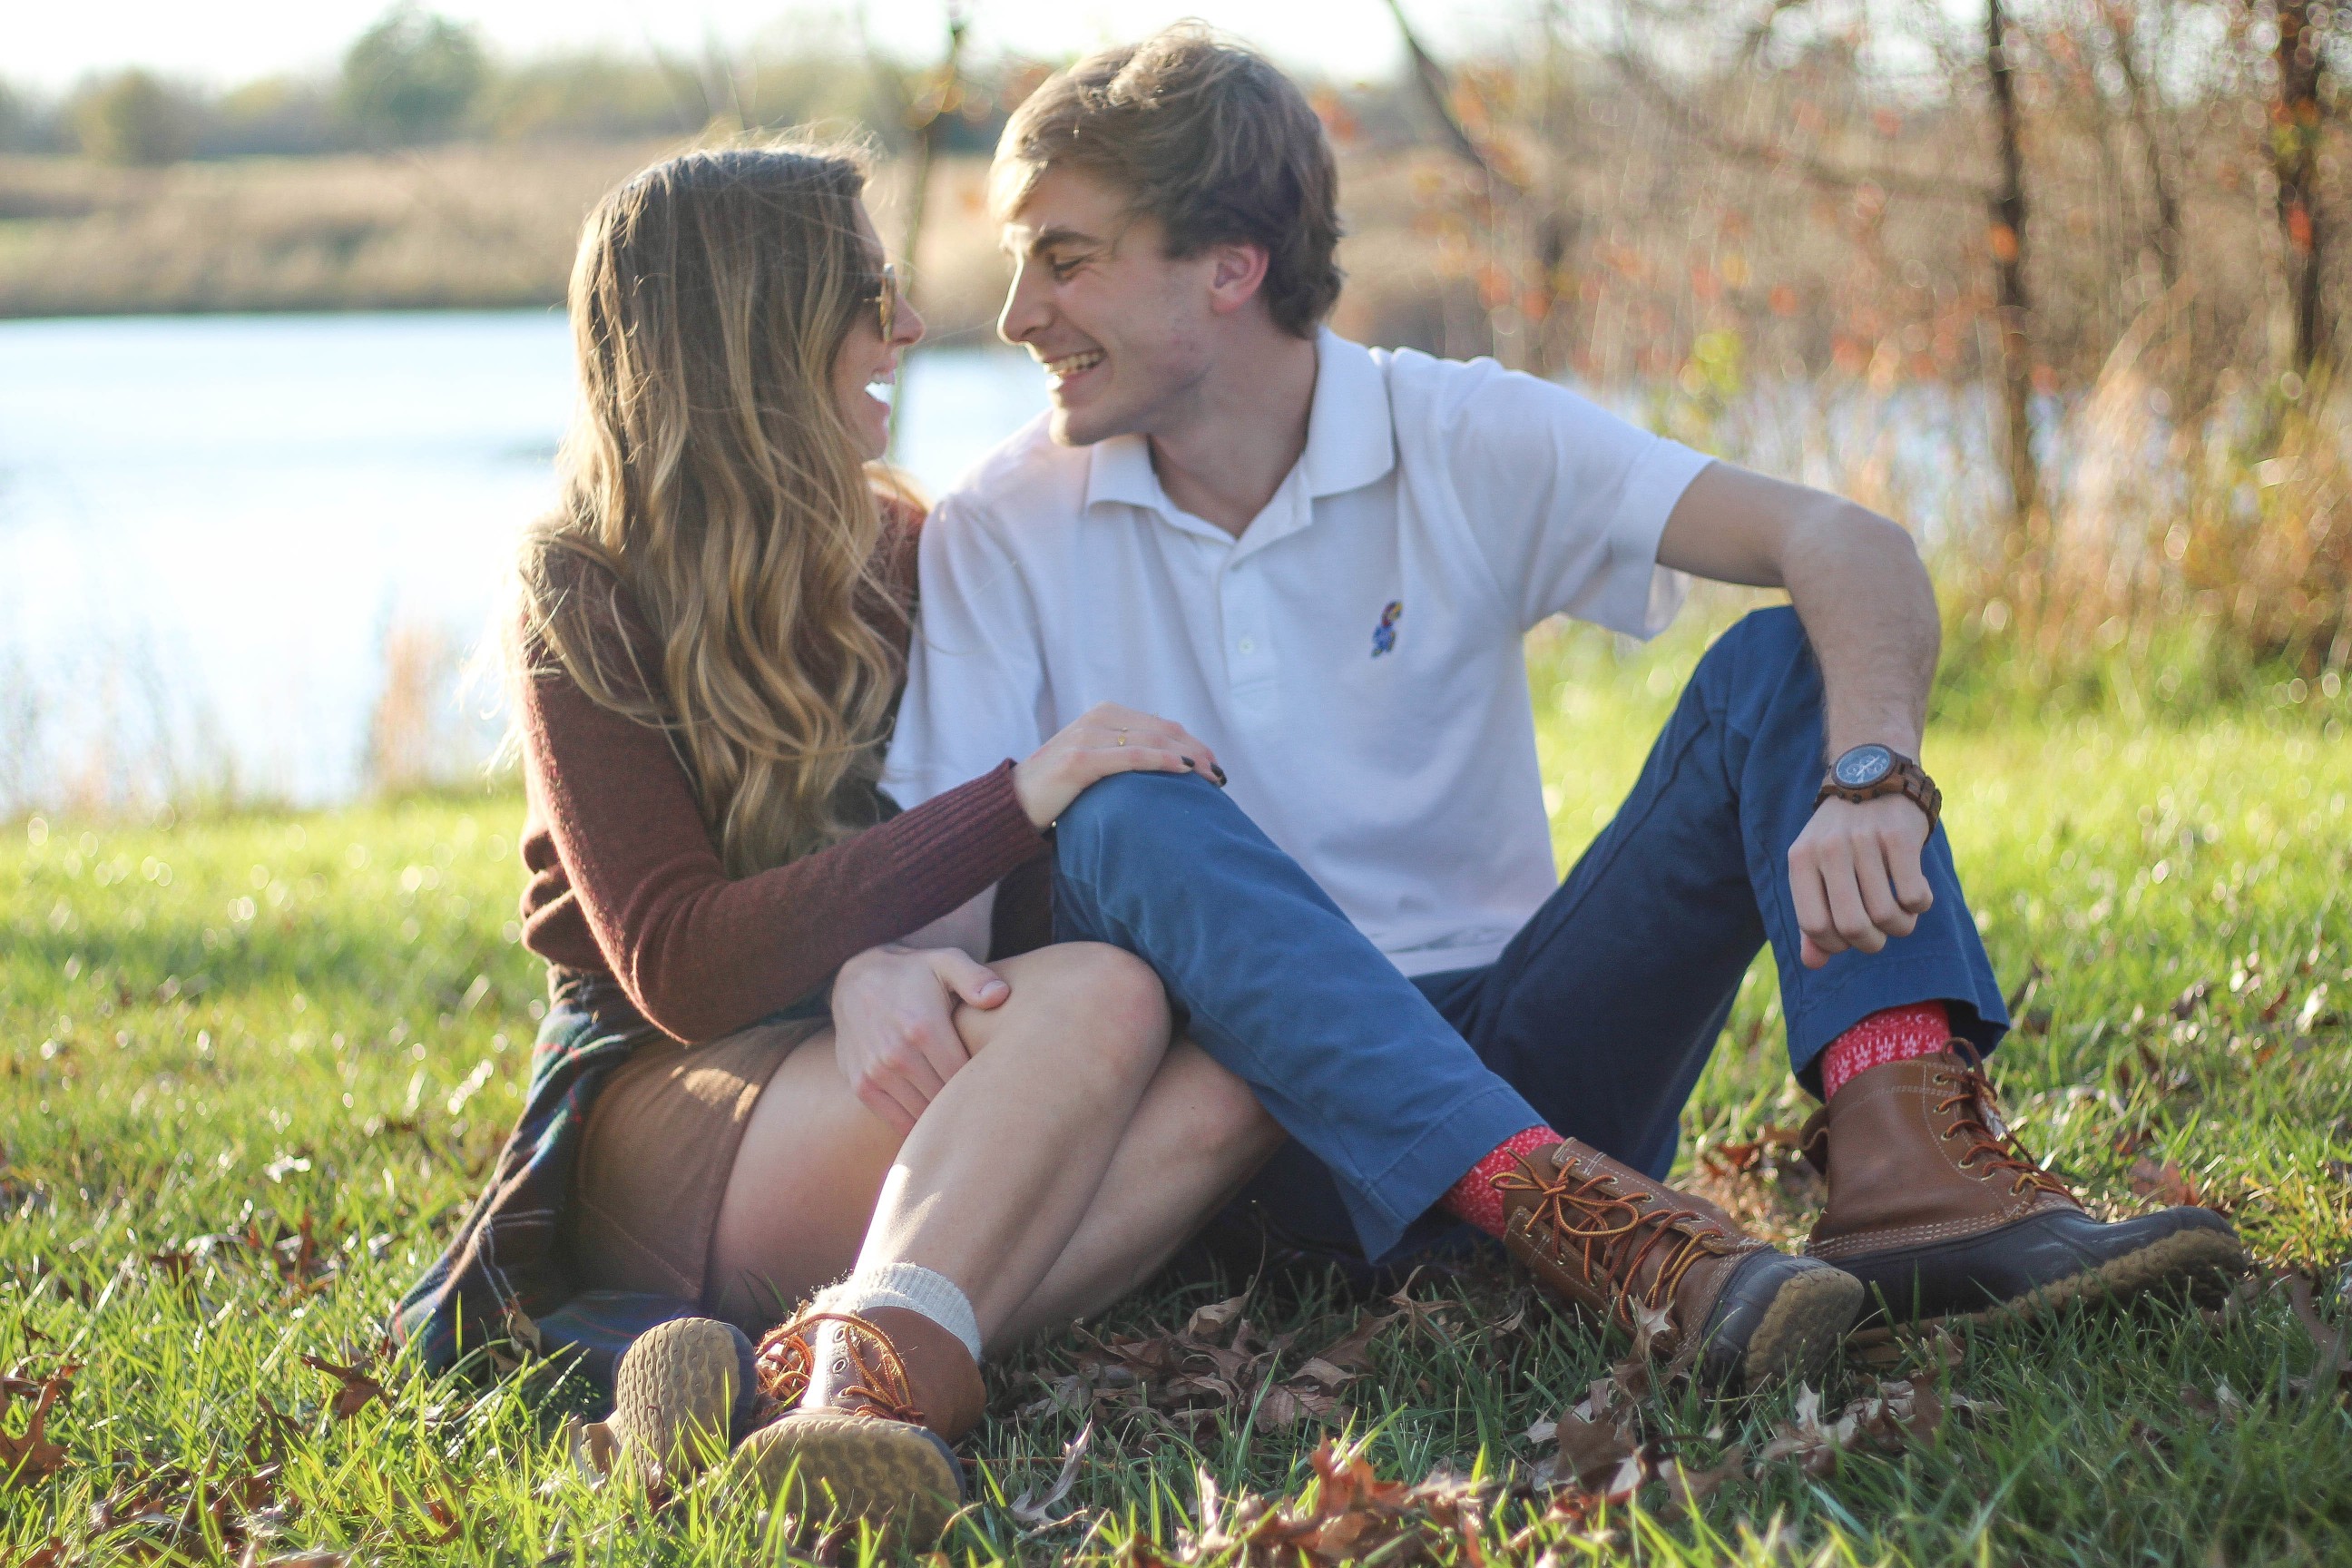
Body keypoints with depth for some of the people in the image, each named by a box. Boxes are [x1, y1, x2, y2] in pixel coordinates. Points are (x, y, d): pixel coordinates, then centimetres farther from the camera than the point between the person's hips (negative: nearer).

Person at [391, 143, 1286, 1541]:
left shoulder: (913, 556, 14)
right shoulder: (587, 610, -3)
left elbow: (977, 886, 6)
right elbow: (680, 967, -15)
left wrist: (895, 957, -21)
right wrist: (1023, 797, -22)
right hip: (660, 1107, -5)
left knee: (1225, 1082, -29)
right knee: (1100, 1000, -32)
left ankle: (801, 1379, -47)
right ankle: (875, 1387, -53)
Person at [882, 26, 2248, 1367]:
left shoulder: (1466, 441, -2)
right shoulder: (1002, 533, 1)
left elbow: (1852, 547, -14)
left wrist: (1870, 782, -35)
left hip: (1524, 1059, 1)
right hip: (1279, 1138, -1)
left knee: (1784, 663, -16)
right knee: (1127, 814, -30)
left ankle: (1908, 1155, -41)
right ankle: (1582, 1224, -45)